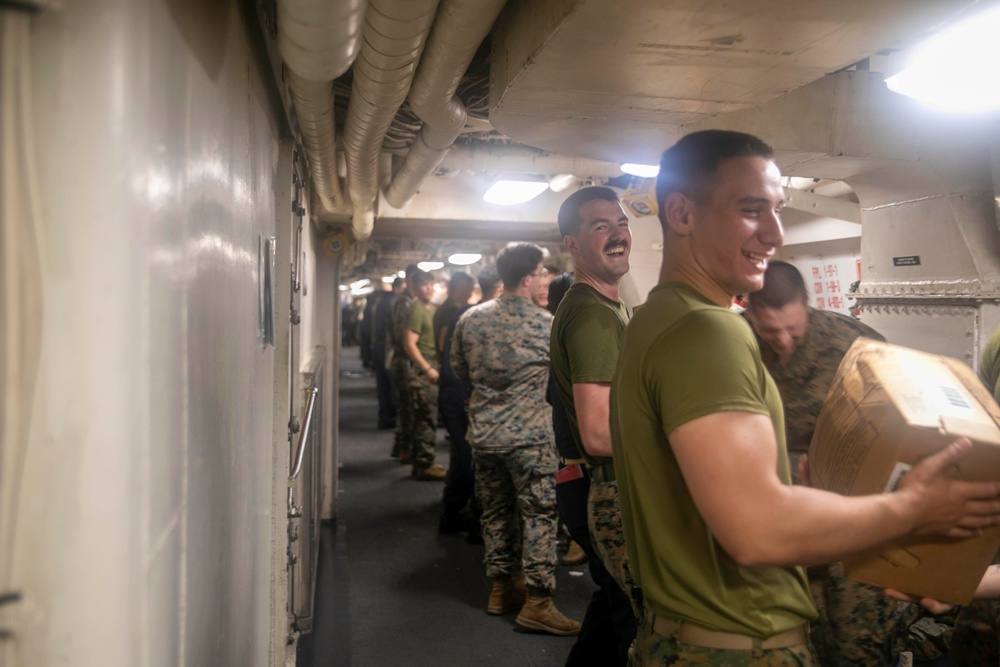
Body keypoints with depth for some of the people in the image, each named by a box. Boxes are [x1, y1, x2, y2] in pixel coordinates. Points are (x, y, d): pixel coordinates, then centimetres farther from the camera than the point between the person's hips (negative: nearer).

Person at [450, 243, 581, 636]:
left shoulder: (470, 319, 1)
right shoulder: (544, 325, -13)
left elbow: (460, 370, 12)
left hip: (483, 435, 6)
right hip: (529, 437, -5)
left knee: (495, 512, 16)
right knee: (538, 516, 2)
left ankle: (501, 588, 27)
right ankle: (537, 603, 5)